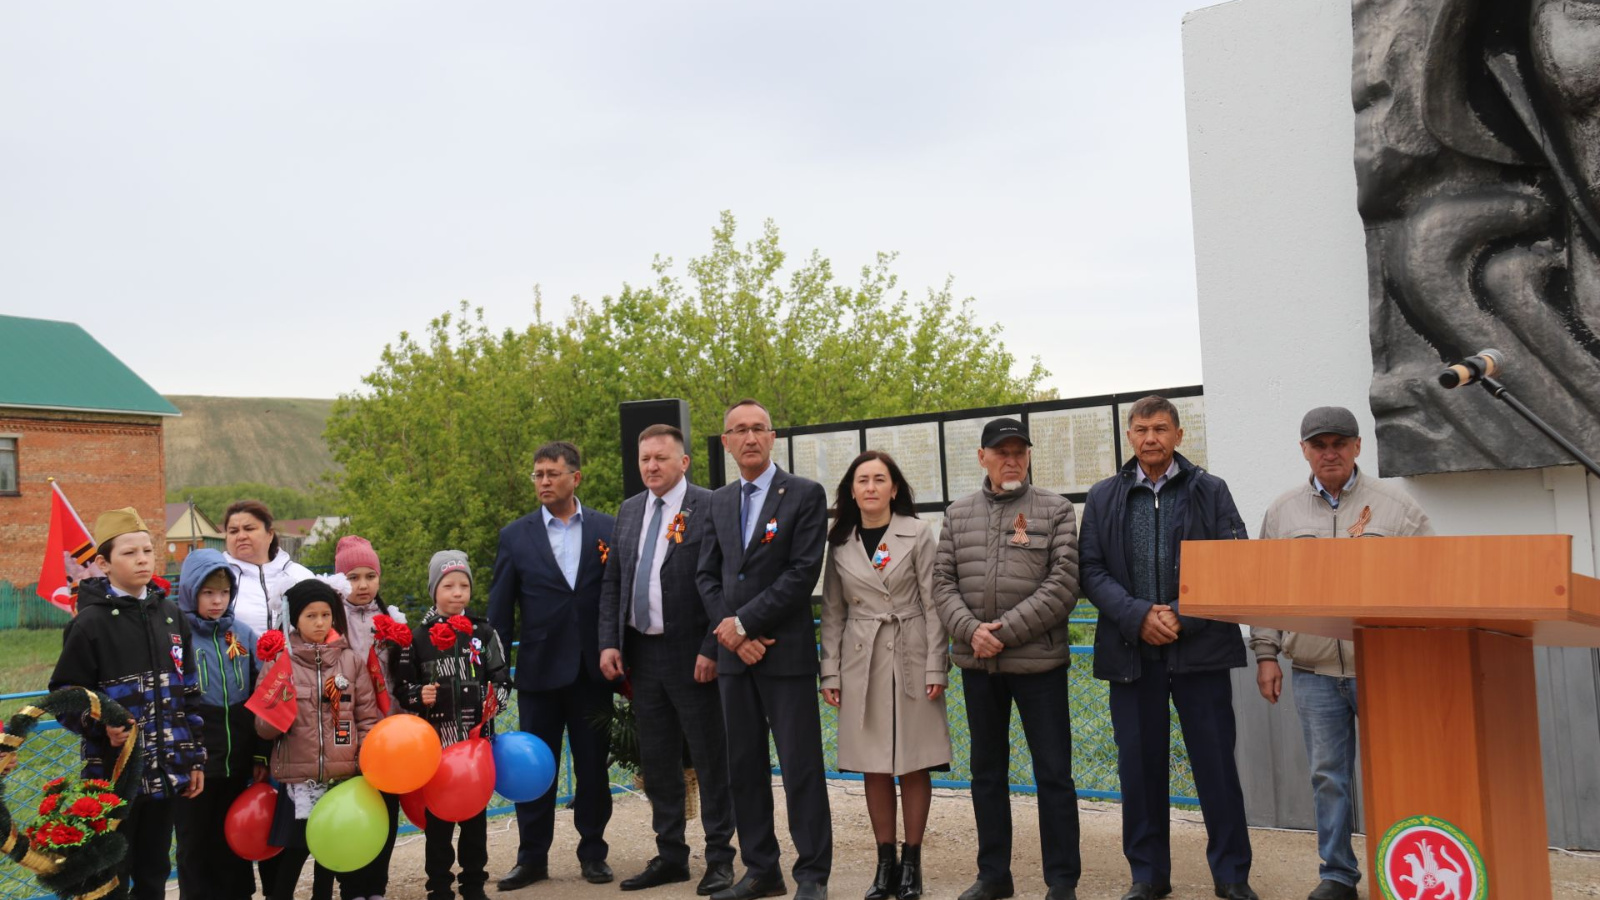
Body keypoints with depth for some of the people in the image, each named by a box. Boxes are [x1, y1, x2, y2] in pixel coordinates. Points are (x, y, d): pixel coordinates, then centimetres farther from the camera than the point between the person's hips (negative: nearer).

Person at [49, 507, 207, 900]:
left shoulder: (170, 614, 7)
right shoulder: (90, 622, -8)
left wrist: (195, 758, 9)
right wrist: (101, 727, -24)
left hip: (165, 770, 4)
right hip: (114, 772, -4)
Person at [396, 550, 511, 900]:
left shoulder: (484, 633, 2)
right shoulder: (419, 637, -1)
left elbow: (502, 680, 4)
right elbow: (402, 686, 4)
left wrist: (494, 700, -14)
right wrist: (419, 696, -15)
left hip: (477, 737, 1)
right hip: (435, 739, -1)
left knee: (475, 812, 9)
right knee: (437, 814, 6)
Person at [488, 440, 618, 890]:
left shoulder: (608, 529, 2)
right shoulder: (516, 536, 2)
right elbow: (499, 611, 4)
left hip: (594, 669, 0)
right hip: (539, 669, 0)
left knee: (594, 767, 9)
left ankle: (592, 852, 23)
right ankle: (532, 857, 21)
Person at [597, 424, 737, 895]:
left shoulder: (710, 508, -9)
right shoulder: (629, 511, 11)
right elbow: (612, 582, 12)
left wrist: (711, 649, -16)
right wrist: (609, 642, 2)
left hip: (692, 656, -6)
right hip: (640, 654, 6)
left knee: (710, 759, 4)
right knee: (656, 762, 13)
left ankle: (719, 857, 16)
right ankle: (670, 856, 26)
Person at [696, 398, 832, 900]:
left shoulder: (805, 495, -4)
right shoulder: (718, 502, 13)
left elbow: (803, 573, -12)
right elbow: (707, 576, 10)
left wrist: (744, 622, -12)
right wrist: (731, 632, -5)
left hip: (786, 651, -5)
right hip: (734, 652, 5)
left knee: (801, 768, -1)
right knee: (744, 766, 10)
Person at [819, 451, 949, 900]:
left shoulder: (919, 534, -3)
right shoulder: (840, 542, 6)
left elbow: (934, 604, -4)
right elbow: (833, 611, 7)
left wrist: (935, 667, -9)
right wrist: (831, 672, 2)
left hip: (910, 659, -2)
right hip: (861, 662, 3)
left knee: (914, 764, 3)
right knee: (874, 767, 7)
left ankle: (911, 862, 15)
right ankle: (885, 861, 17)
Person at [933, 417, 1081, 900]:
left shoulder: (1056, 511, -1)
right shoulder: (958, 514, 9)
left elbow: (1063, 585, -10)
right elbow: (943, 582, 6)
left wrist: (1004, 631, -15)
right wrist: (971, 629, -12)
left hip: (1038, 661, -3)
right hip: (977, 662, 4)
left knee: (1053, 773, 3)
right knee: (987, 771, 13)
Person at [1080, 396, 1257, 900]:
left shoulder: (1210, 491, 6)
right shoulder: (1105, 498, 9)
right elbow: (1092, 571, 3)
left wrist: (1181, 615, -13)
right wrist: (1139, 615, -12)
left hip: (1201, 647, -1)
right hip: (1132, 651, 2)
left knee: (1216, 763, 3)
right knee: (1140, 765, 7)